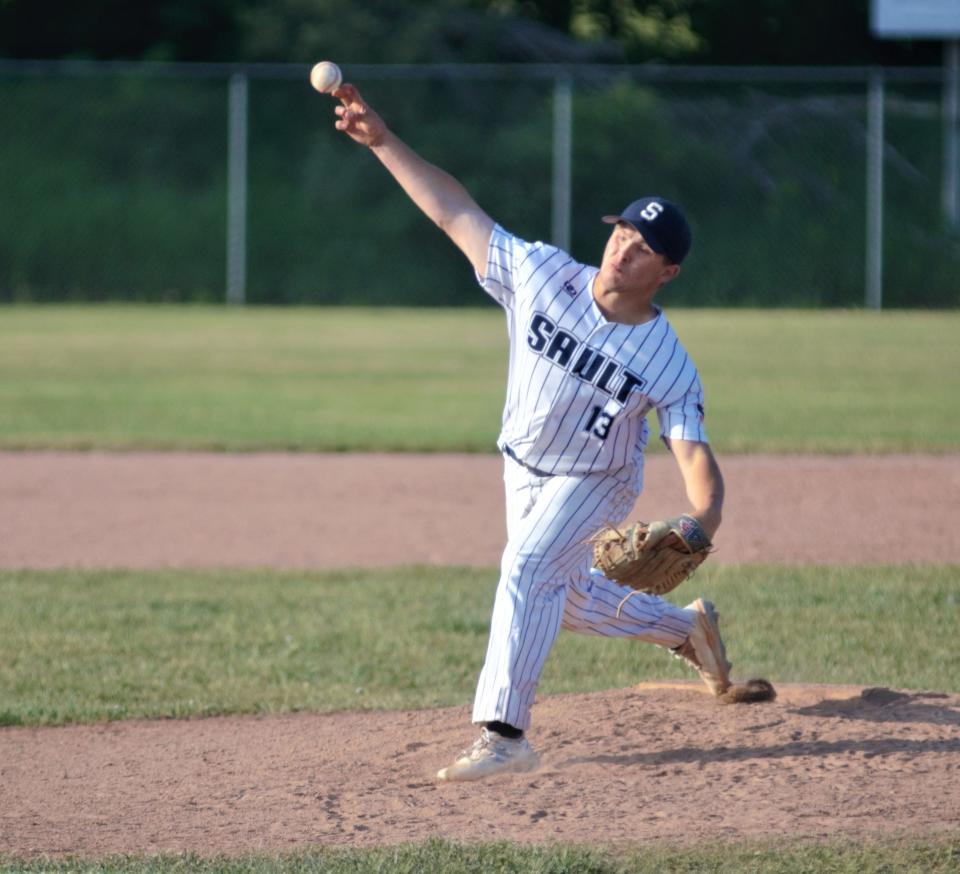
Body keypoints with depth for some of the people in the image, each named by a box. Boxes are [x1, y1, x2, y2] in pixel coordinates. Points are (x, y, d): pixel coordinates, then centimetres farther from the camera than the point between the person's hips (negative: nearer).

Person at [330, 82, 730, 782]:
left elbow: (697, 459, -30)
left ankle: (504, 734, -27)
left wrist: (701, 525, -52)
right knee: (566, 599, 19)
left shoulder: (668, 366, -27)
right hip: (525, 468, 5)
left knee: (529, 569, -27)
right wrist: (383, 142, -25)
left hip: (597, 481, -5)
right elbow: (456, 213, -18)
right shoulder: (541, 275, -21)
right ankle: (684, 628, 46)